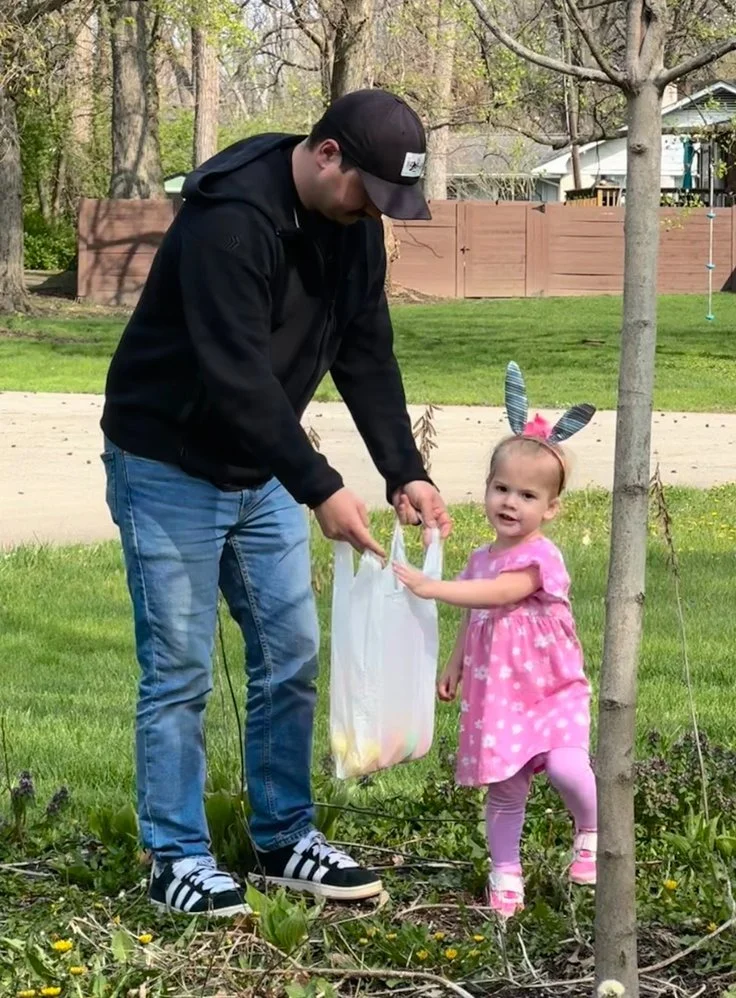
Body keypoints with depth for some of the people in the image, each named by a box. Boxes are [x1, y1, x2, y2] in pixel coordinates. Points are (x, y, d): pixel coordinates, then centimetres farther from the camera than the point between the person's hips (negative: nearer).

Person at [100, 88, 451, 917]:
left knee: (290, 655, 9)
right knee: (179, 671, -2)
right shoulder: (231, 219, -29)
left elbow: (366, 355, 0)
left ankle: (284, 841, 20)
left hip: (261, 470, 8)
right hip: (171, 469, -8)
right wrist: (321, 490, -33)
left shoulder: (352, 224, -3)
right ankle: (177, 859, 8)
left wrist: (405, 473, -10)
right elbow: (235, 375, -33)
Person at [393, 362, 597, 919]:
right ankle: (505, 875, 18)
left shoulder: (538, 558, -15)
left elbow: (497, 594, -30)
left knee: (567, 767, -24)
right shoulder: (482, 560, 9)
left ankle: (591, 833, 5)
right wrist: (454, 668, 10)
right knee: (504, 790, 8)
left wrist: (430, 587, -34)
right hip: (496, 697, 6)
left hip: (553, 692, -6)